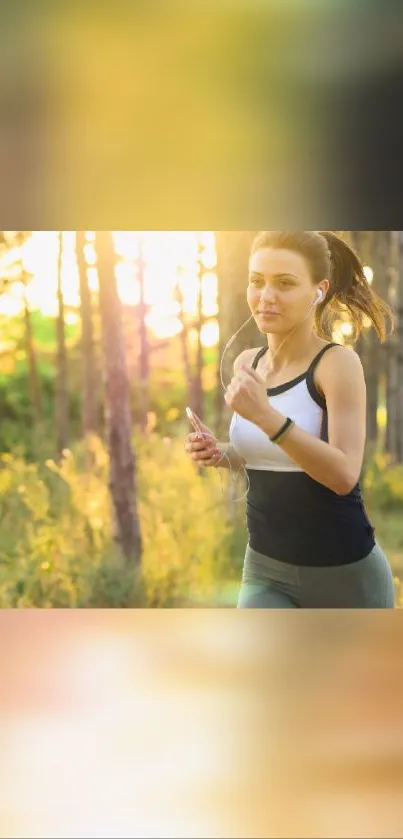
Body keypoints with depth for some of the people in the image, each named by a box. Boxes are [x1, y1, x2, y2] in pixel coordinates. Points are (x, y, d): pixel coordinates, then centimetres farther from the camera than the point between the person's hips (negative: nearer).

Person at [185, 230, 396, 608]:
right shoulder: (246, 363, 2)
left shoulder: (337, 362, -15)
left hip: (343, 574, -4)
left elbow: (344, 474, -25)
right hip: (265, 569, 4)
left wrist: (266, 415, -34)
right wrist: (219, 452, -2)